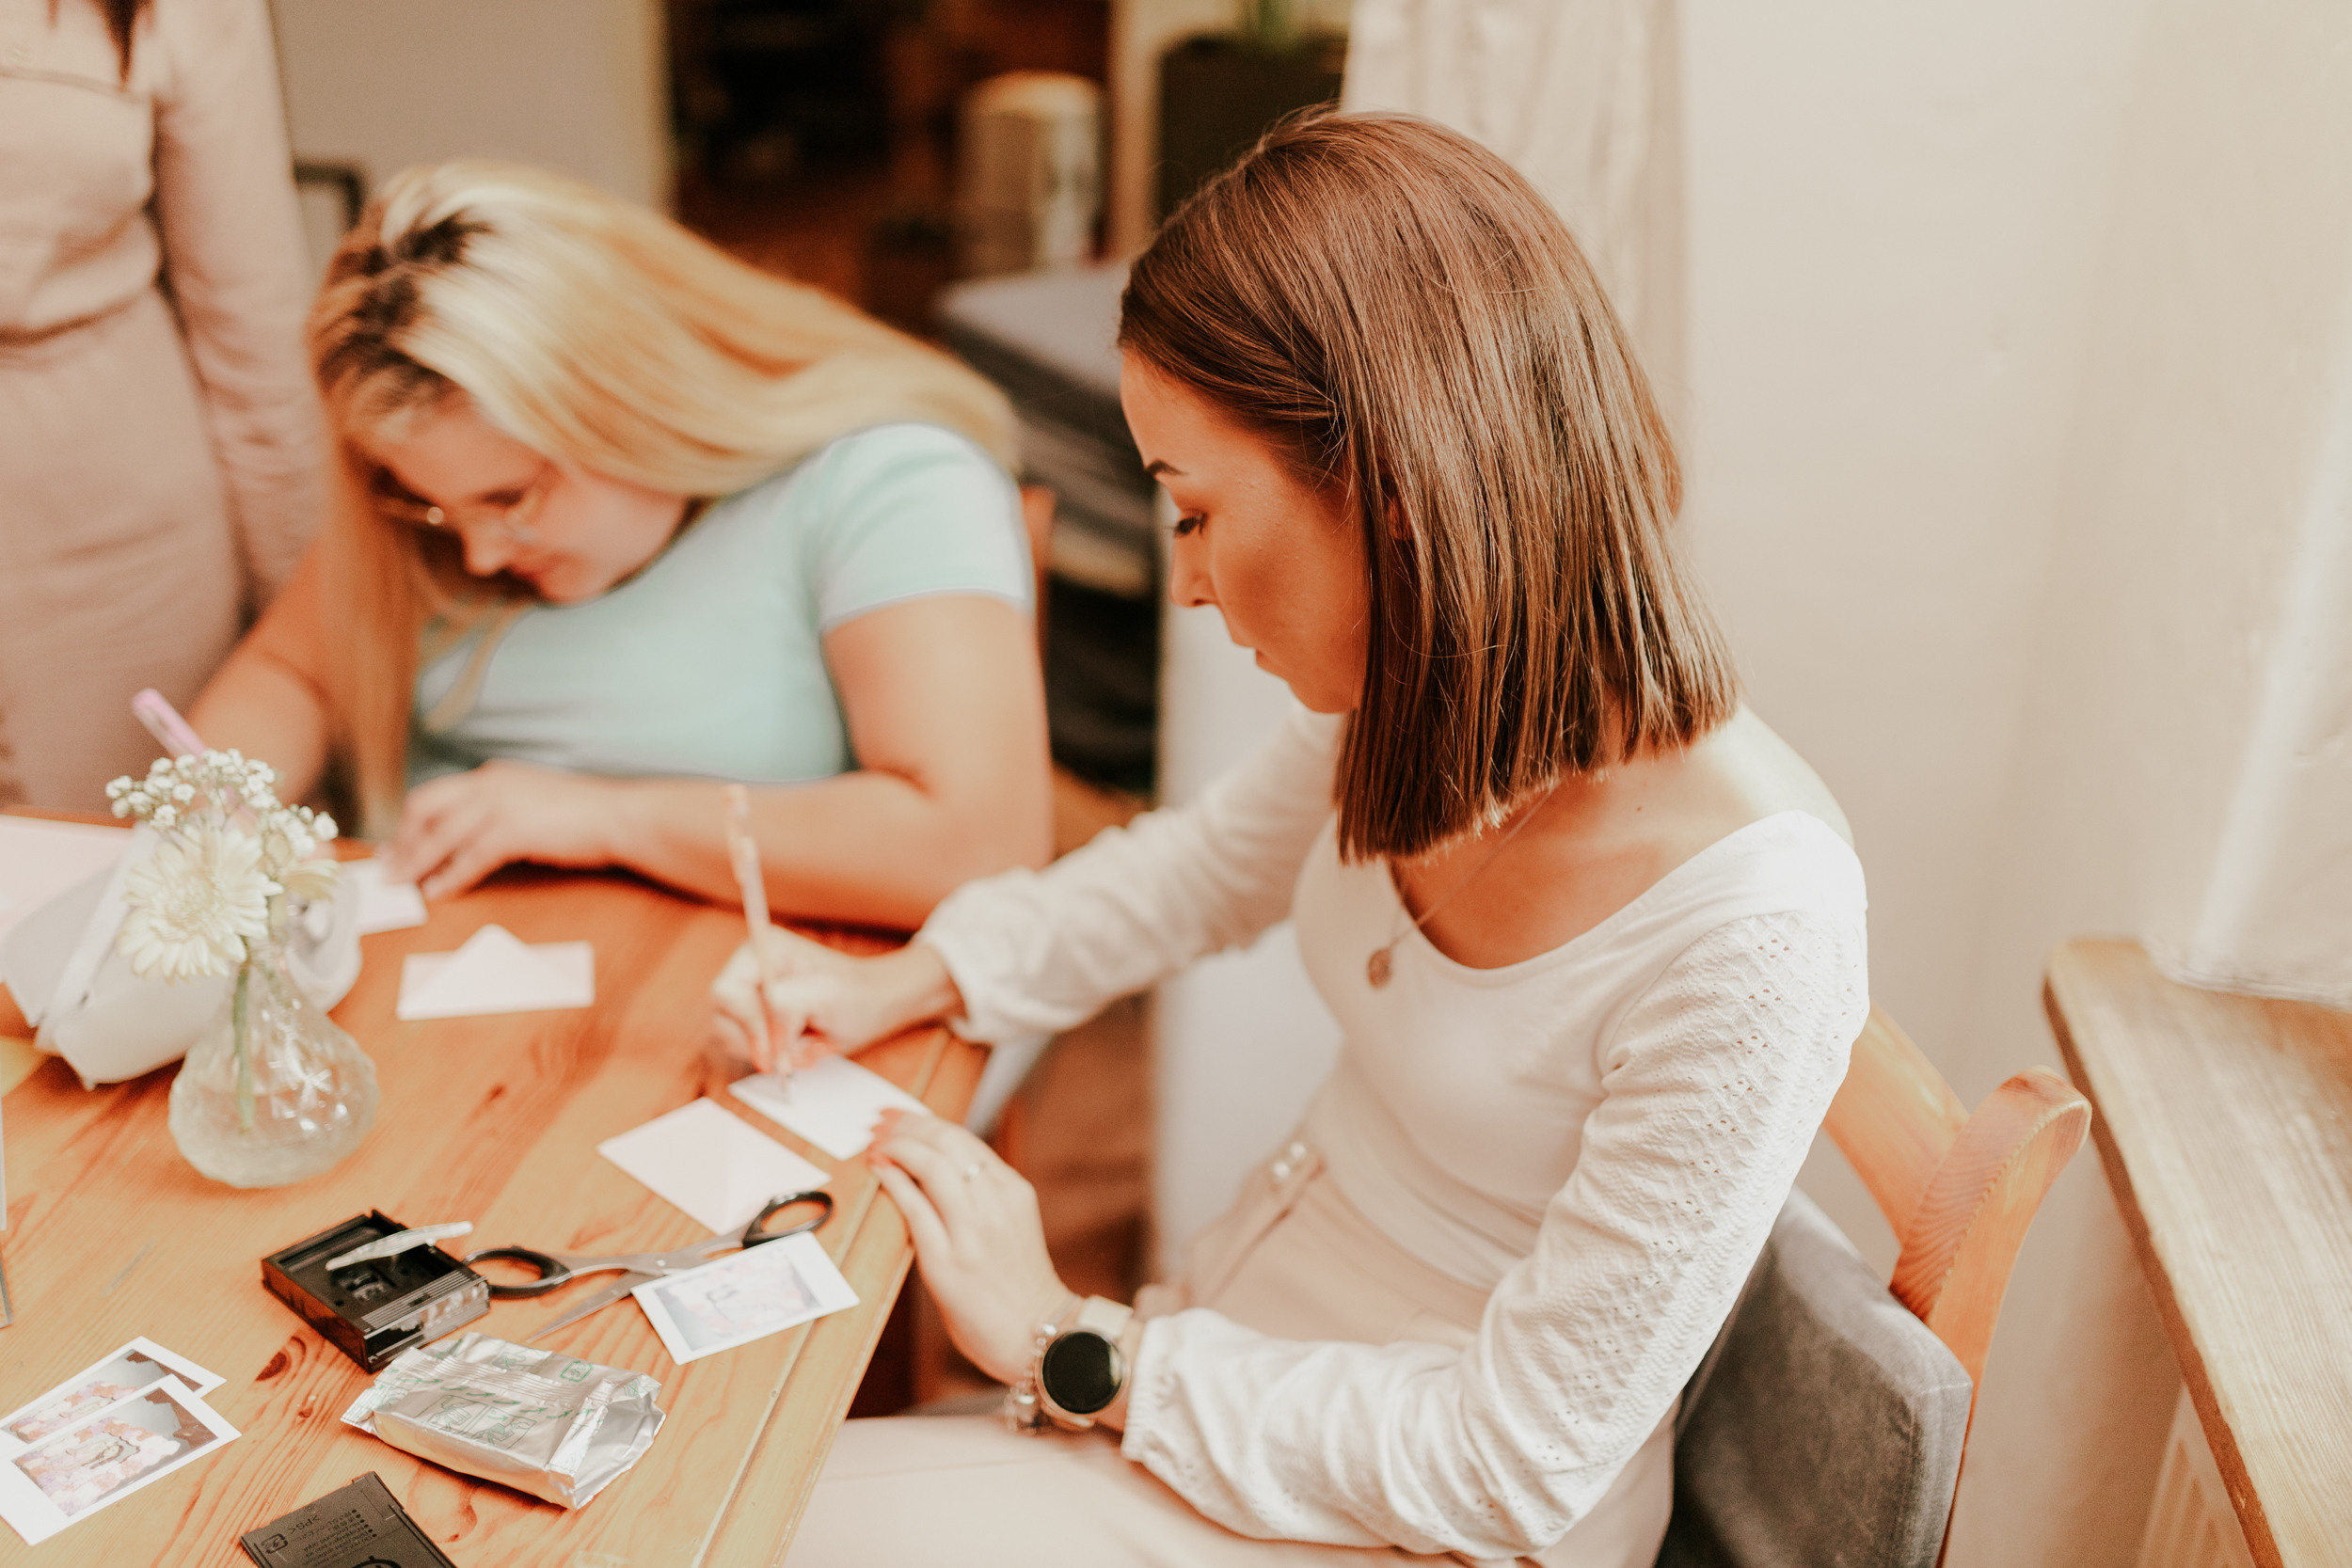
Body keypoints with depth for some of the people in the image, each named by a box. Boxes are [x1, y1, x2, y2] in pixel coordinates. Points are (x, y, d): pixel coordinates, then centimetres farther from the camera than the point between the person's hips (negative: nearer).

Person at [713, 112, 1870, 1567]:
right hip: (1259, 1305, 6)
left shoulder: (1749, 918, -32)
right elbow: (1210, 861, 13)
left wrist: (1073, 1348, -17)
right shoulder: (1418, 703, -10)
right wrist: (914, 981, 2)